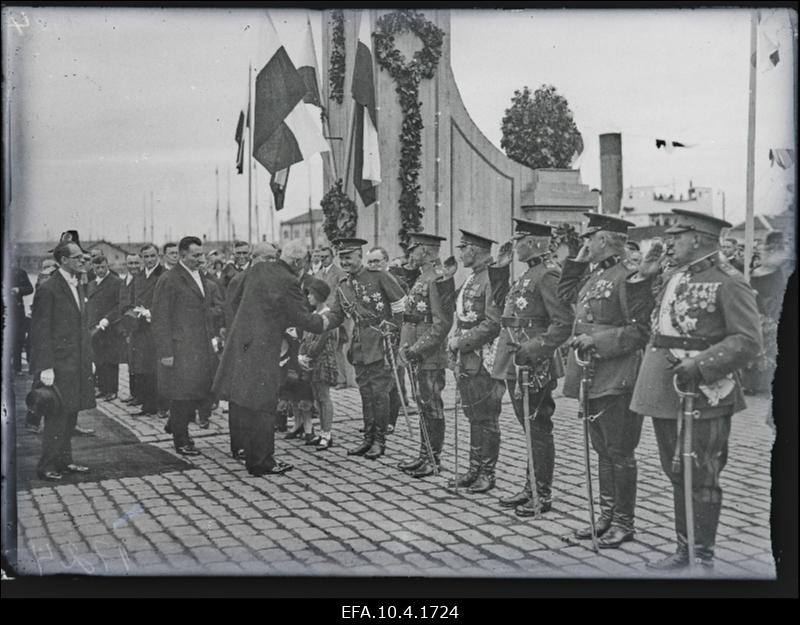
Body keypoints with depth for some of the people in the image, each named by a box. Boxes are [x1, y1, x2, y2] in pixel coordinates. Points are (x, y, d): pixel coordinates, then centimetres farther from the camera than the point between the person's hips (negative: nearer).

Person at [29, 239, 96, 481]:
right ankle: (46, 466, 8)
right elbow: (40, 331, -14)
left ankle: (64, 461, 23)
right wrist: (45, 368, -18)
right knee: (57, 417, -3)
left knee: (70, 415, 13)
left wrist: (88, 359, 16)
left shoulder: (76, 287, 14)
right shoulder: (48, 290, -12)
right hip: (59, 366, -8)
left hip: (77, 365, 8)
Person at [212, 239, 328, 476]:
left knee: (249, 406, 17)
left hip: (241, 344, 8)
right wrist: (324, 322, 8)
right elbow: (302, 317, -12)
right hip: (261, 350, -8)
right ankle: (261, 462, 11)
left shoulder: (258, 270, 7)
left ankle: (253, 456, 28)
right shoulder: (287, 282, -17)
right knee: (262, 408, 2)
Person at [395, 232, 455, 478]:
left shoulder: (439, 279, -15)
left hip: (431, 356, -9)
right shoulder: (423, 278, 15)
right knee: (424, 405, 14)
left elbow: (442, 324, -20)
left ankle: (434, 459, 9)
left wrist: (415, 349, -19)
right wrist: (406, 347, 9)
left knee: (432, 407, -1)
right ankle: (425, 455, 23)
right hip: (419, 355, 9)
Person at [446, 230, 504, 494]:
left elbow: (493, 324, -21)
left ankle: (487, 473, 11)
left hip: (484, 361, -9)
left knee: (486, 419, 1)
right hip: (467, 360, 9)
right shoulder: (472, 279, 15)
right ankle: (475, 470, 24)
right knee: (473, 417, 15)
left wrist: (461, 341, -16)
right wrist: (454, 340, 8)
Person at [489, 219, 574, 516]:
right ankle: (531, 487, 27)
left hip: (534, 368, -10)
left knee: (538, 430, -1)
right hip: (515, 366, 10)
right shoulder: (529, 274, 16)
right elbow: (504, 308, 27)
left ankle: (543, 495, 9)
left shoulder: (548, 274, -14)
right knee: (530, 428, 16)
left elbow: (563, 323, -20)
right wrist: (499, 269, 20)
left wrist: (534, 350, -27)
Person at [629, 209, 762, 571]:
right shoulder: (671, 278, 14)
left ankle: (703, 559, 13)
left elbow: (748, 340, -13)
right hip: (664, 395, 8)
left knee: (699, 479, 0)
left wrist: (701, 366, -23)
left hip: (702, 397, -8)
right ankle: (684, 551, 27)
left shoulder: (727, 281, -9)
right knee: (678, 476, 15)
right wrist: (646, 280, 13)